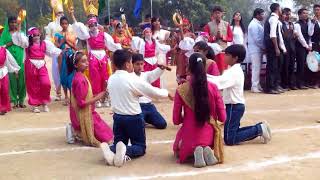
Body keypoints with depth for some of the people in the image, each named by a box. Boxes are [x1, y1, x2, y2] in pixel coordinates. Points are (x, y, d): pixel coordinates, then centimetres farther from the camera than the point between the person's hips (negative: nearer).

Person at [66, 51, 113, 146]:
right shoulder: (80, 80, -23)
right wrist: (97, 97, -18)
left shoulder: (80, 77, 6)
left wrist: (96, 96, 3)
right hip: (83, 115, -9)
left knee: (107, 132, 17)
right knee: (107, 138, -5)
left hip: (87, 113, 9)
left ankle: (75, 130, 12)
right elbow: (82, 103, -24)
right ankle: (76, 132, -1)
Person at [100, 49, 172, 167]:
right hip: (134, 118, -5)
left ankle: (112, 150, -17)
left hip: (118, 117, 5)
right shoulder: (133, 79, -18)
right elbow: (154, 92, -11)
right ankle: (126, 151, -24)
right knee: (140, 146, 10)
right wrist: (167, 93, 8)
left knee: (118, 143, 19)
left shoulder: (111, 79, -2)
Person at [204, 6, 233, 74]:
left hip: (223, 50, 1)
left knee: (223, 70, -1)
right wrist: (214, 37, -13)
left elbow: (231, 38, 7)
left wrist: (222, 37, -8)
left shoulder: (226, 24, 7)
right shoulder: (209, 25, 3)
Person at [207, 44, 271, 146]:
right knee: (233, 132, 19)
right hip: (236, 106, 10)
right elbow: (220, 79, 11)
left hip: (234, 107, -10)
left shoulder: (233, 72, -20)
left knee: (229, 140, -7)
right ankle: (260, 128, 16)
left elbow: (219, 83, -32)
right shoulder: (235, 70, 11)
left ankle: (259, 130, -3)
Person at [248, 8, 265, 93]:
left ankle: (257, 85, 17)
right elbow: (257, 39, -18)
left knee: (257, 68, 11)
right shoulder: (254, 24, -14)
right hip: (255, 49, -9)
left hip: (259, 49, 9)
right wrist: (263, 47, -11)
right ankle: (255, 86, -3)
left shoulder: (258, 24, 15)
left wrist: (263, 47, 6)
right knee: (256, 68, -7)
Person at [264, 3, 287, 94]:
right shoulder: (274, 18, -12)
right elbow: (272, 35, -21)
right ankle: (270, 88, -3)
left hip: (276, 46, 10)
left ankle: (276, 85, 21)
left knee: (277, 66, 14)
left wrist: (282, 47, 18)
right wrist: (276, 48, -22)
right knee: (272, 66, -7)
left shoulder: (273, 18, 18)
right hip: (273, 46, -10)